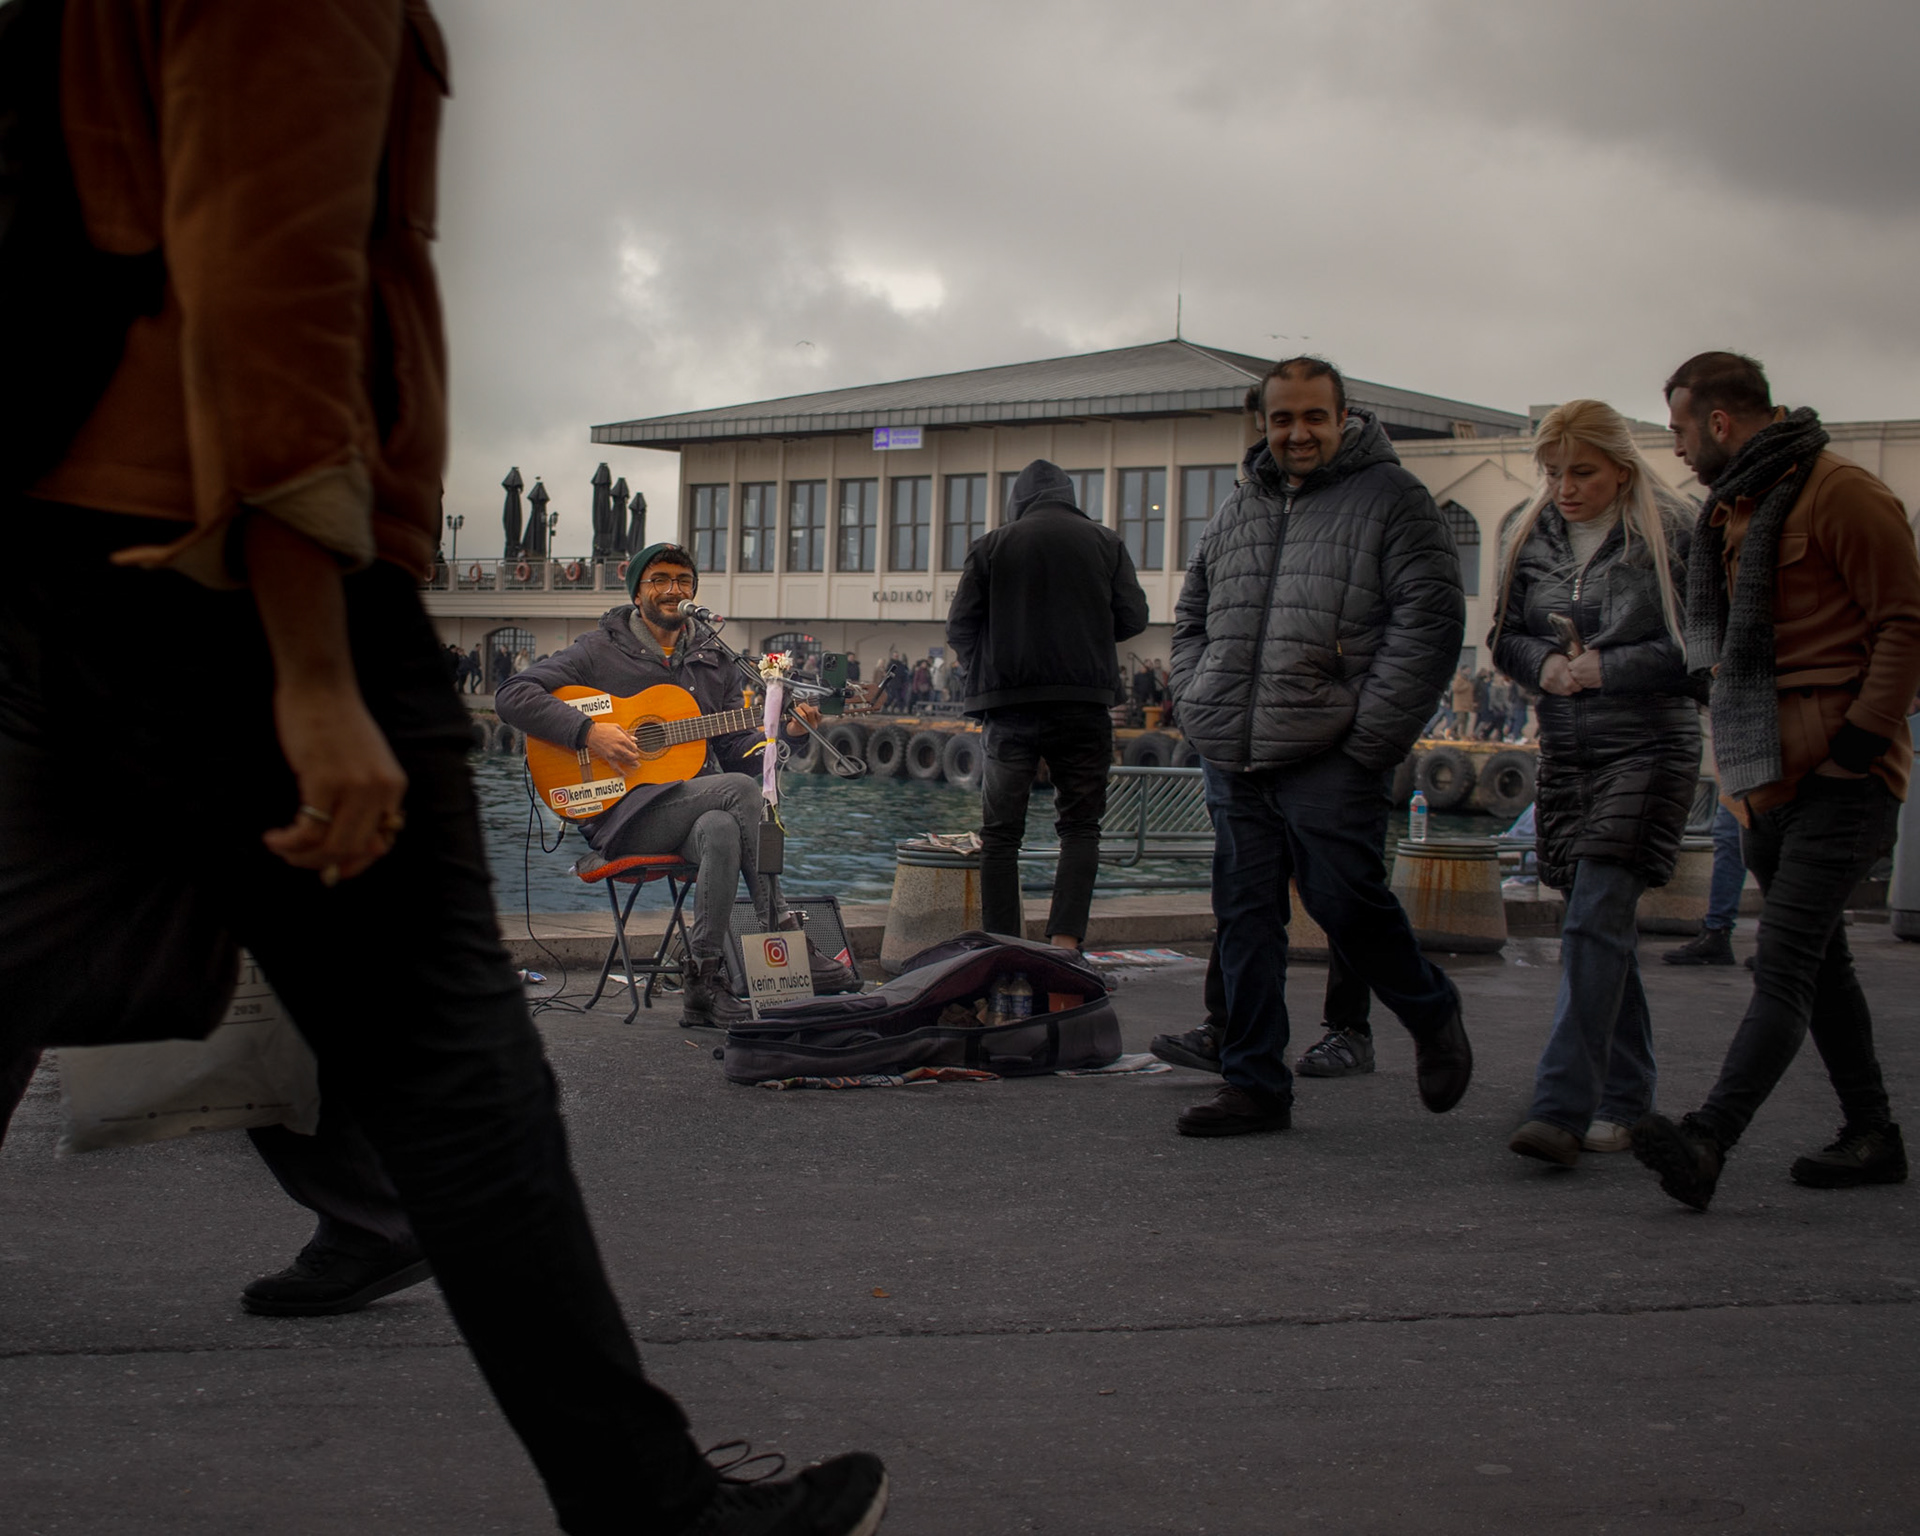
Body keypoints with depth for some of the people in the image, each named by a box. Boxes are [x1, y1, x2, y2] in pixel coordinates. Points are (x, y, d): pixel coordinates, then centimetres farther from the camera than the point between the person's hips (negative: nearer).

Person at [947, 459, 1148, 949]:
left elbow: (959, 625, 1)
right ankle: (1064, 940, -10)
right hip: (1082, 702, 0)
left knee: (1001, 833, 6)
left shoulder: (991, 546, 4)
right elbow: (1133, 618, 5)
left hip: (1009, 705, 0)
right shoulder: (1104, 542, 6)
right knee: (1080, 827, 7)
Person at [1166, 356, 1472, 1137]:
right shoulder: (1237, 509, 18)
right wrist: (1198, 706, 11)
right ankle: (1254, 1084, 13)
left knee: (1346, 901, -8)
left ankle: (1434, 1019, 19)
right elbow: (1192, 617, 27)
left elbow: (1430, 618, -7)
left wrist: (1372, 734, -12)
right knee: (1244, 918, 5)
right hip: (1233, 759, 6)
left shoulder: (1392, 499, 0)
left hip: (1328, 759, -6)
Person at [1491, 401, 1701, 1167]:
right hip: (1566, 753, 6)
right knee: (1606, 929, 12)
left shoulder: (1670, 537, -5)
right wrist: (1543, 663, -6)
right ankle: (1626, 1098, 22)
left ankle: (1562, 1110, -21)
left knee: (1594, 923, -16)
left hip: (1649, 751, -6)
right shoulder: (1534, 538, 10)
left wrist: (1606, 668, -17)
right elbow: (1505, 637, 15)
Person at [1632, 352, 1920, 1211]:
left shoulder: (1840, 495, -9)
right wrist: (1737, 764, 17)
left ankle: (1708, 1143, -28)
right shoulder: (1732, 512, 19)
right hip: (1766, 777, 10)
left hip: (1838, 779, -10)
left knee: (1784, 966, -17)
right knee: (1818, 963, 14)